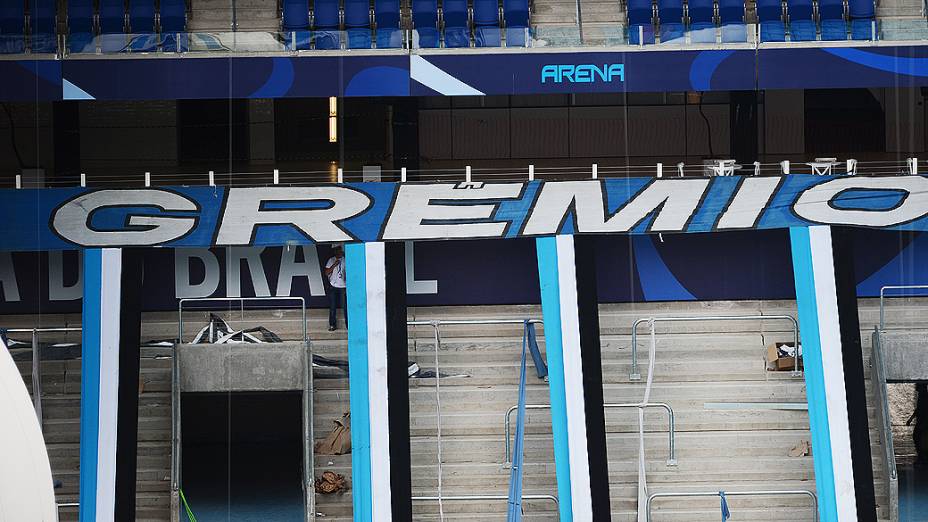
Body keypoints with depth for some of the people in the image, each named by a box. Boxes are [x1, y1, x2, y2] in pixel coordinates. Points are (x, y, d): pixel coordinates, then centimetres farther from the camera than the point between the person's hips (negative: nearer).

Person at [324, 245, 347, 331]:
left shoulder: (345, 260, 5)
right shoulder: (331, 260, 3)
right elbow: (327, 273, -3)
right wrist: (334, 265, -13)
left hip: (343, 286, 0)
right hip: (333, 286, 0)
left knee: (345, 307, -2)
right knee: (332, 307, 2)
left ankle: (348, 324, 3)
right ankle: (332, 325, 8)